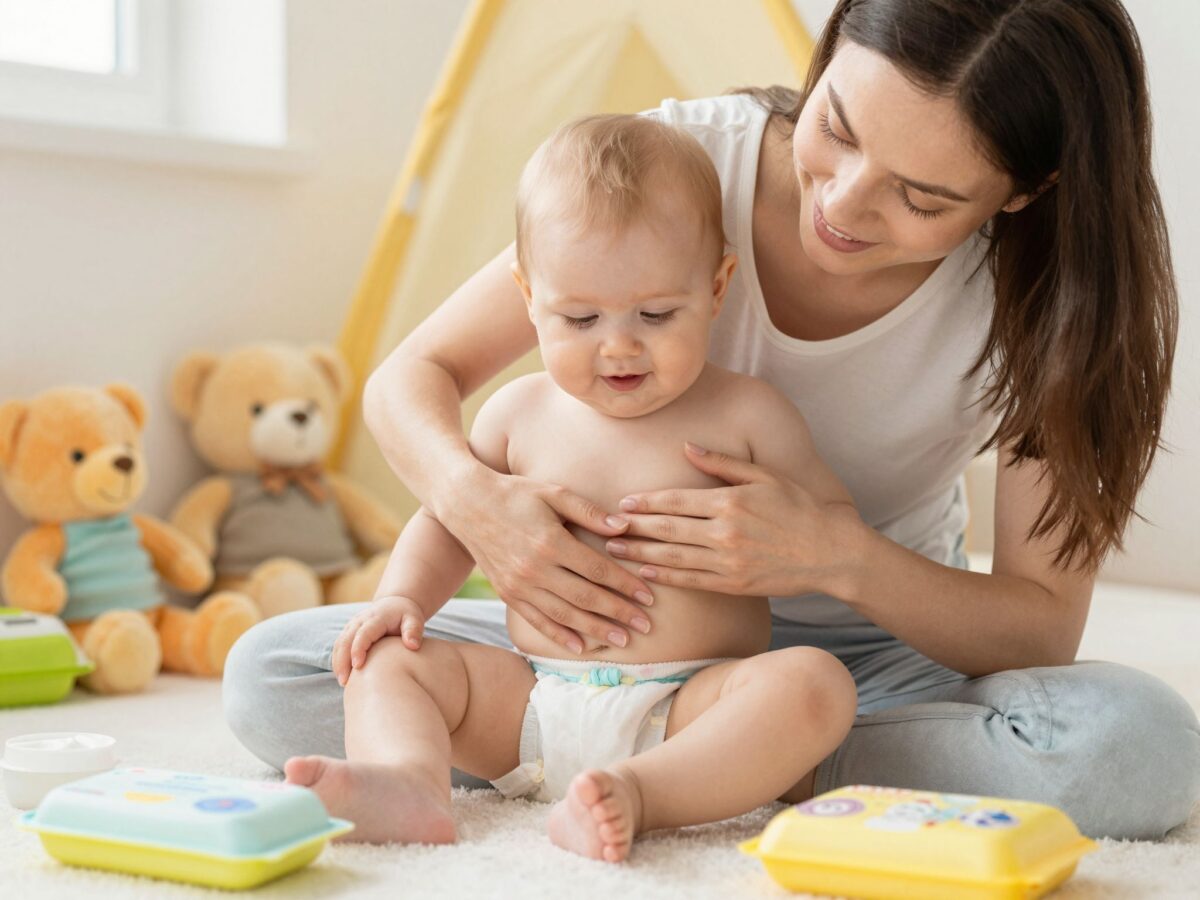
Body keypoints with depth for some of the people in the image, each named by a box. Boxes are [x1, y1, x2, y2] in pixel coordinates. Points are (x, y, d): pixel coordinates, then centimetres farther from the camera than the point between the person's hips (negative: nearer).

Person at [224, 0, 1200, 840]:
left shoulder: (1043, 290, -20)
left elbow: (1044, 628, -18)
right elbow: (414, 376, -12)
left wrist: (841, 557, -36)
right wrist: (472, 496, -36)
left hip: (888, 649, 0)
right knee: (269, 681, -16)